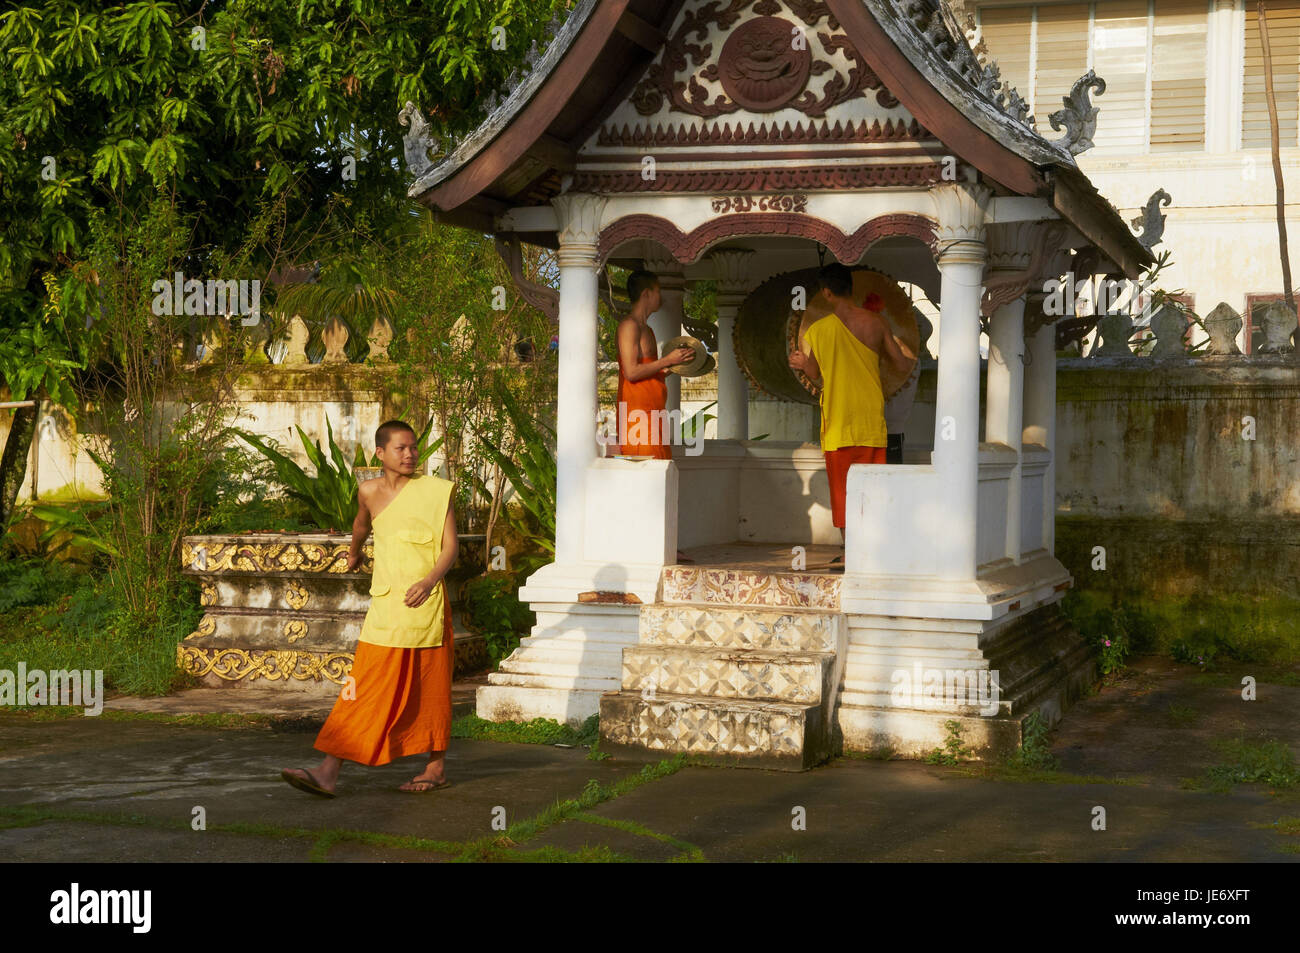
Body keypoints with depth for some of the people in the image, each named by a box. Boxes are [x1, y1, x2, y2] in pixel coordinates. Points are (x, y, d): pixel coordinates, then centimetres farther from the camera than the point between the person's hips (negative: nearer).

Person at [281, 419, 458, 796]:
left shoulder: (436, 490, -3)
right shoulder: (369, 492, 7)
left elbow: (450, 546, -7)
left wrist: (429, 581, -24)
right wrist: (354, 552, 48)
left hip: (425, 602, -3)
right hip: (384, 605, 3)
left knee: (429, 689, 7)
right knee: (364, 689, -2)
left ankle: (436, 768, 23)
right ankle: (328, 773, -9)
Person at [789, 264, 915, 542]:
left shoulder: (816, 330, -7)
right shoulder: (876, 322, -5)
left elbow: (816, 377, 4)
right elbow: (903, 364, 4)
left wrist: (803, 363, 22)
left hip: (838, 421, -1)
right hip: (871, 419, 1)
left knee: (842, 487, 7)